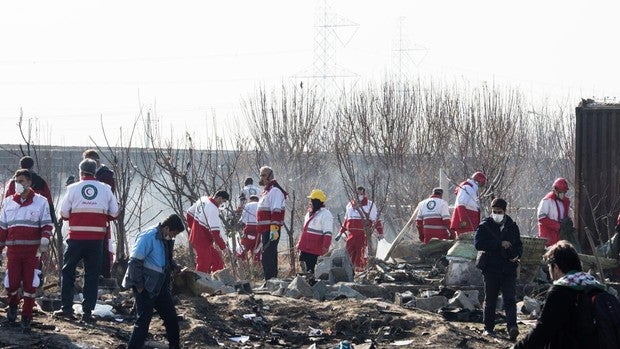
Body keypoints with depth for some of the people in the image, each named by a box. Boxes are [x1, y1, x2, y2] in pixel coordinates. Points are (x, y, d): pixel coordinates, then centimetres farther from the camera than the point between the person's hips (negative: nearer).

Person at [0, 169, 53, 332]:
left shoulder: (41, 202, 2)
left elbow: (46, 224, 1)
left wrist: (45, 239, -18)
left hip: (33, 251, -2)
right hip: (13, 250, 2)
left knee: (30, 285, -2)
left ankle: (27, 317, 9)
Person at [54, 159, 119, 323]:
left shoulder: (73, 188, -2)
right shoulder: (105, 189, 2)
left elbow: (64, 213, -3)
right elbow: (114, 213, 4)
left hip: (76, 237, -1)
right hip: (97, 238, 1)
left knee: (68, 272, 12)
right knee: (92, 274, 7)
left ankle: (67, 308, 10)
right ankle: (87, 312, 4)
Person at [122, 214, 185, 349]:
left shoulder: (167, 240, 9)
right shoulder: (148, 237, -18)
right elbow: (135, 262, -21)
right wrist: (139, 285, -19)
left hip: (160, 287, 9)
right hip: (145, 287, -9)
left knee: (171, 318, 11)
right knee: (143, 320, -8)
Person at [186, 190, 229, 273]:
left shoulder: (203, 200, 5)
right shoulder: (213, 209, -23)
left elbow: (189, 214, 17)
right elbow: (215, 231, -27)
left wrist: (193, 228, 26)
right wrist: (223, 246, -23)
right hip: (202, 241, -10)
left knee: (217, 261, 13)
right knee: (203, 266, -6)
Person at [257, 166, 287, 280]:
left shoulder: (274, 191, -12)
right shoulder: (267, 191, 22)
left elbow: (276, 211, -21)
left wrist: (274, 228, -29)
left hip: (271, 231, -11)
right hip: (266, 230, 11)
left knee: (267, 257, -14)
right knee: (270, 256, 14)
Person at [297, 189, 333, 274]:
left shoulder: (326, 214, -10)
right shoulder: (310, 213, 19)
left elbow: (327, 233, -17)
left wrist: (326, 246, -25)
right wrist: (300, 243, 27)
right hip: (305, 248, 9)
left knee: (310, 268, -12)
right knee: (304, 267, 10)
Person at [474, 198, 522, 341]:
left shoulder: (512, 227, 11)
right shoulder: (485, 226, 0)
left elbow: (519, 245, 21)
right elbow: (478, 243, -15)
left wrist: (517, 255, -2)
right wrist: (500, 244, -19)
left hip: (509, 269, 1)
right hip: (491, 269, -1)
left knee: (510, 299, -10)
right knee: (490, 300, 7)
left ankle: (512, 327, -21)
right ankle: (488, 328, 17)